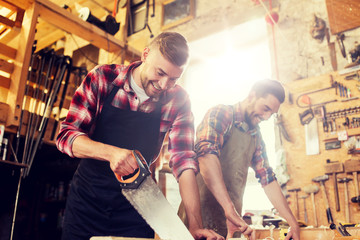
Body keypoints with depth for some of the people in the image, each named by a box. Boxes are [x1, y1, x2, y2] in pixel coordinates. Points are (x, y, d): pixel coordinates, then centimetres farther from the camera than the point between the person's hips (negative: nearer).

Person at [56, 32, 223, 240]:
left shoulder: (178, 101, -10)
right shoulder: (103, 78, -12)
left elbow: (184, 161, -13)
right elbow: (66, 136, -14)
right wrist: (110, 152, -33)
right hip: (87, 199, 0)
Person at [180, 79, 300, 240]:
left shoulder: (256, 137, 16)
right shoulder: (220, 114, -7)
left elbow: (268, 180, 16)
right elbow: (207, 156, -25)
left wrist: (293, 224, 9)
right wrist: (229, 209, -34)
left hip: (231, 220, 7)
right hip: (201, 215, -6)